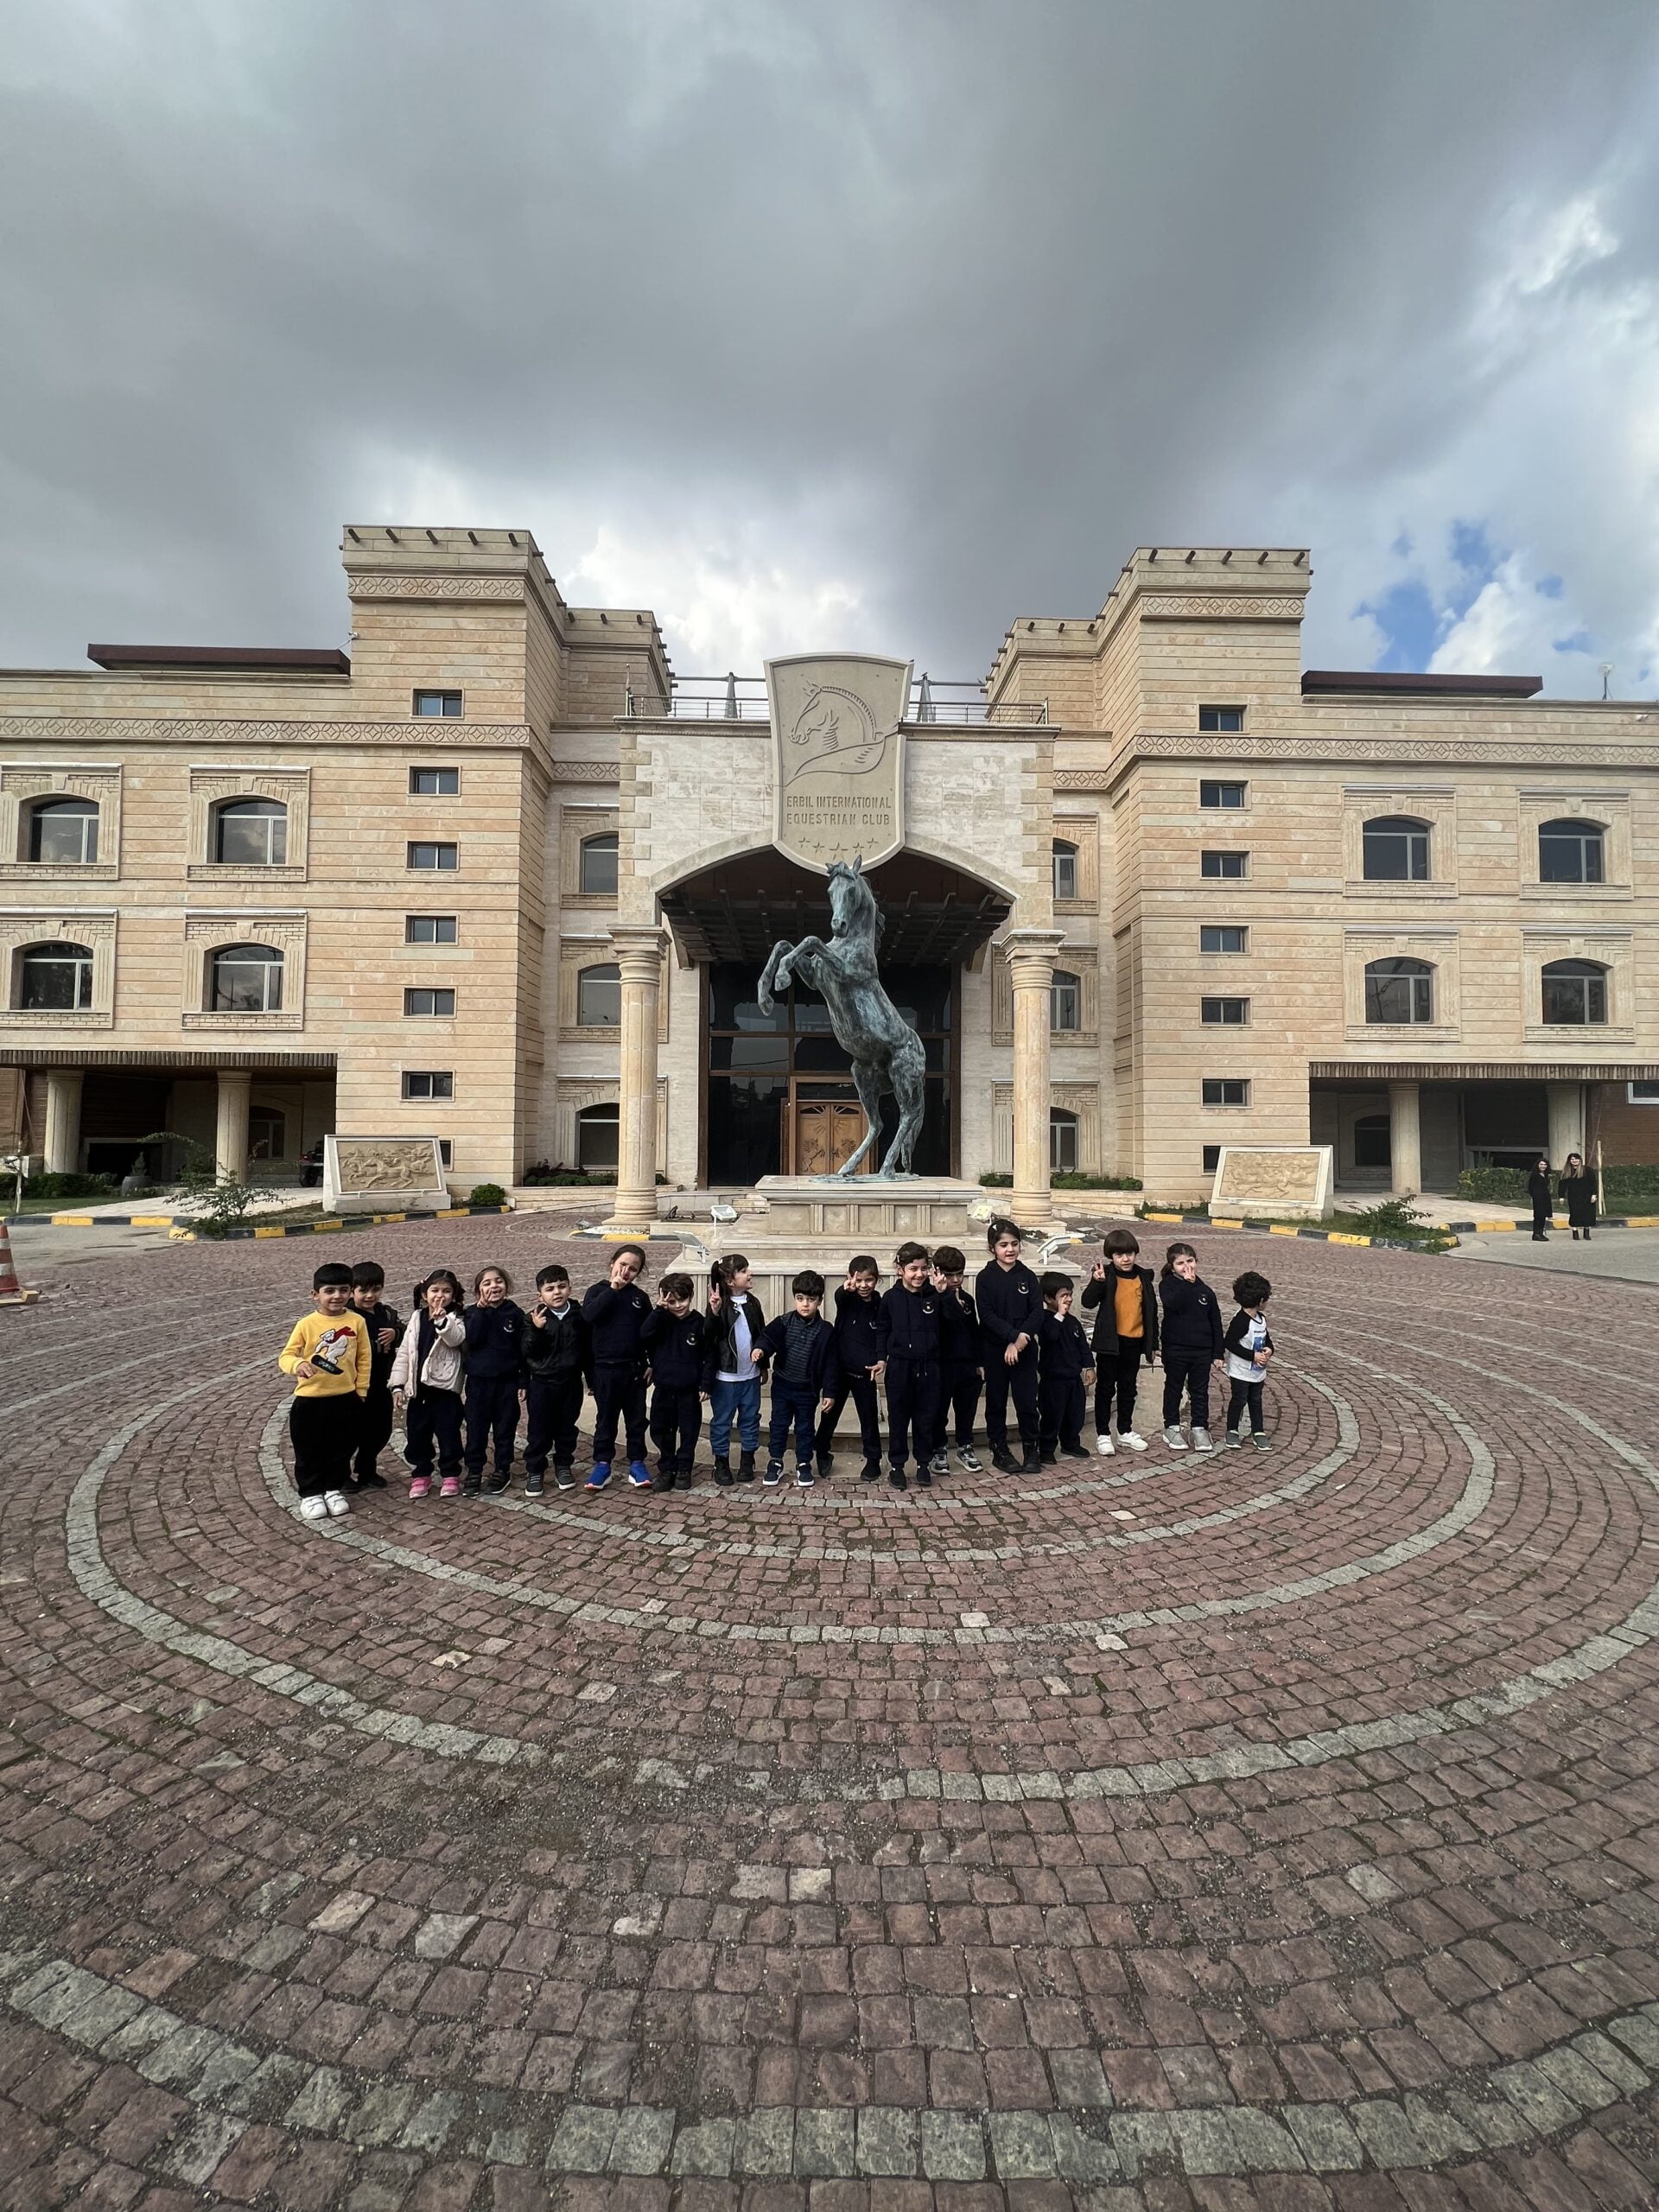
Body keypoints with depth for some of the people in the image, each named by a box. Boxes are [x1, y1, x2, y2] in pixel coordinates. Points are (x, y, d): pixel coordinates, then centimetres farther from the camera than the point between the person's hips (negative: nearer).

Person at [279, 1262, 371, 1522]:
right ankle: (310, 1493, 28)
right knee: (309, 1451, 12)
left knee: (342, 1448, 14)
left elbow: (363, 1359, 2)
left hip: (345, 1398, 1)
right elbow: (285, 1356, -11)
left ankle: (334, 1489, 32)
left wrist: (361, 1390, 4)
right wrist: (298, 1364, -33)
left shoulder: (357, 1321, -6)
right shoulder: (306, 1324, -10)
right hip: (310, 1399, -1)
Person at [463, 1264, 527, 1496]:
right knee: (476, 1428, 7)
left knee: (505, 1428, 9)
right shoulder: (473, 1313, -1)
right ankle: (474, 1472, 21)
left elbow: (523, 1350, 0)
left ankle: (502, 1471, 23)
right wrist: (481, 1309, -21)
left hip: (507, 1380, 0)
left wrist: (523, 1382, -2)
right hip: (478, 1380, 0)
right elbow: (472, 1339, -19)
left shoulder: (515, 1314, -2)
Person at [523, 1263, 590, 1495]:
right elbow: (528, 1351, -14)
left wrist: (591, 1379, 9)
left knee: (567, 1428, 14)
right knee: (539, 1430, 6)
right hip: (541, 1383, -1)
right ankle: (535, 1471, 20)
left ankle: (564, 1466, 30)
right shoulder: (536, 1318, -8)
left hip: (571, 1383, 2)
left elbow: (588, 1349, 4)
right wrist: (536, 1330, -30)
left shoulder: (579, 1316, -4)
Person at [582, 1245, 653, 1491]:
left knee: (636, 1418, 10)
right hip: (605, 1368, -2)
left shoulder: (639, 1296, 5)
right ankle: (602, 1464, 19)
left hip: (634, 1368, 2)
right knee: (605, 1419, 8)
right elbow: (589, 1315, -22)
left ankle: (636, 1462, 21)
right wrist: (612, 1289, -22)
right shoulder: (598, 1290, -2)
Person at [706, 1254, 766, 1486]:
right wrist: (715, 1313, -38)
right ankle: (721, 1462, 22)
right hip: (725, 1376, -5)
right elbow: (711, 1336, -22)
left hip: (750, 1375, 5)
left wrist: (763, 1364, 15)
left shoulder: (753, 1303, 2)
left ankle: (747, 1461, 29)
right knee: (722, 1421, 8)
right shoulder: (719, 1304, -12)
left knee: (750, 1419, 14)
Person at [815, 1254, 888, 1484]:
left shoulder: (880, 1306, -4)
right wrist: (846, 1288, -54)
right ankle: (823, 1455, 30)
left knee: (869, 1416, 10)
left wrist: (881, 1360, -28)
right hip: (839, 1367, 0)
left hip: (864, 1371, 0)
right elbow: (838, 1297, -29)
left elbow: (882, 1335, -9)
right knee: (830, 1413, 13)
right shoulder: (846, 1299, -6)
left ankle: (873, 1460, 24)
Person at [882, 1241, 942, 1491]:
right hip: (900, 1366, -1)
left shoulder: (934, 1296, 1)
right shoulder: (891, 1298, -2)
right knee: (898, 1417, 8)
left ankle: (923, 1464, 25)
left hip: (928, 1366, 1)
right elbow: (882, 1331, 2)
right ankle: (896, 1465, 20)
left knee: (926, 1417, 10)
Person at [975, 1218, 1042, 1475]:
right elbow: (986, 1314, -12)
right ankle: (999, 1451, 20)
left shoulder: (1027, 1276, 2)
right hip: (995, 1349, -1)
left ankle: (1030, 1449, 19)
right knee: (996, 1401, 8)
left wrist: (1022, 1339, -17)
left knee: (1027, 1400, 3)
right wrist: (1014, 1335, -20)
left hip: (1025, 1348, 1)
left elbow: (1037, 1311, -4)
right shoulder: (985, 1278, -5)